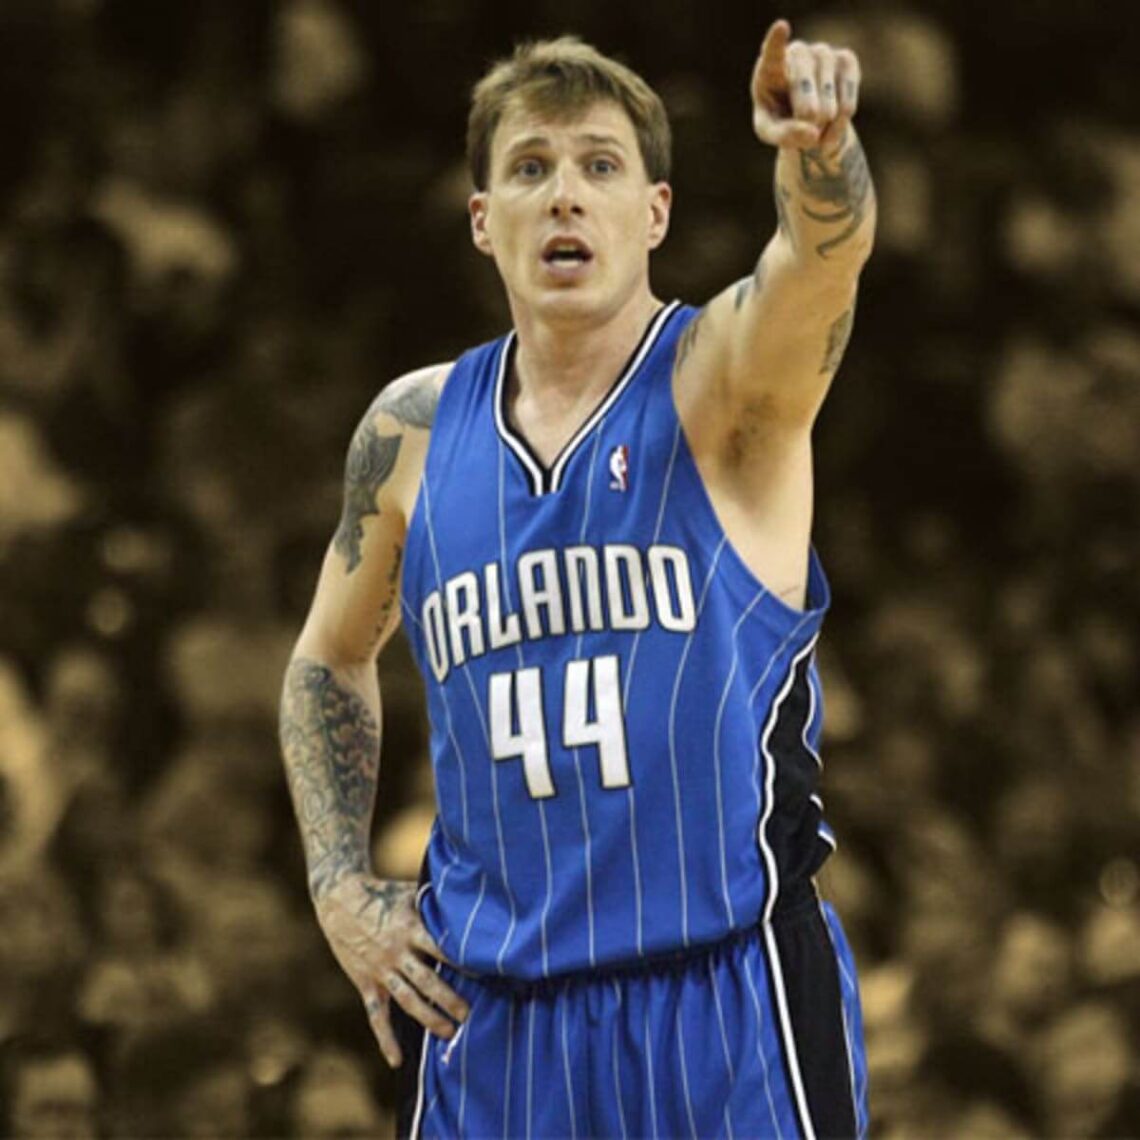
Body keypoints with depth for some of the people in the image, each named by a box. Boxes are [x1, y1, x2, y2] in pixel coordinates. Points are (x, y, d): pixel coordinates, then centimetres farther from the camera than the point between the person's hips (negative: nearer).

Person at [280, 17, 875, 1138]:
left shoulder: (723, 380, -4)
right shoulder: (414, 431, 7)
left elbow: (824, 251, -27)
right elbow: (329, 659, 22)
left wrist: (817, 151, -50)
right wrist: (342, 892, 10)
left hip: (727, 1008, -4)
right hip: (489, 1020, 4)